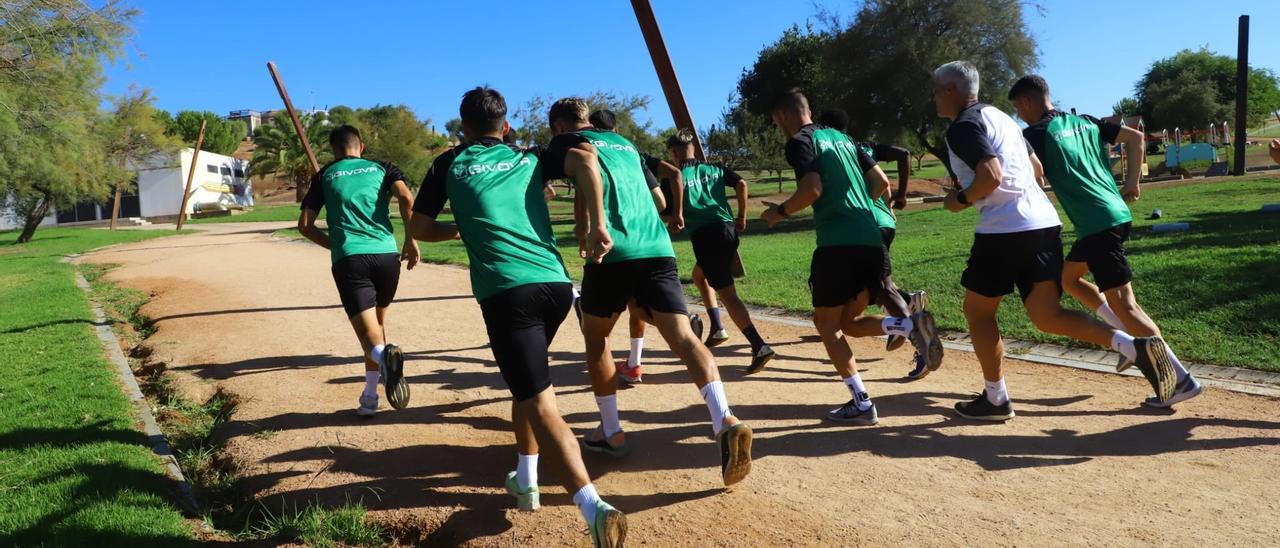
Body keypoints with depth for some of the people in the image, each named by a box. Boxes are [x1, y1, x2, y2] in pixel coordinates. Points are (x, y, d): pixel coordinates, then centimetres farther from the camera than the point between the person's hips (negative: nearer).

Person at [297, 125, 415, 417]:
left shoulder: (324, 176, 17)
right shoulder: (381, 167, 16)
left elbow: (305, 225, 12)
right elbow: (406, 198, -4)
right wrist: (412, 240, 4)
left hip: (349, 260, -1)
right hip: (387, 255, 2)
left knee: (368, 331, -6)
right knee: (377, 322, 22)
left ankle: (384, 355, -42)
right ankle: (370, 397, 22)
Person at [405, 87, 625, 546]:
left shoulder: (449, 164, 14)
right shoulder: (530, 159, 18)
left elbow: (418, 228, 18)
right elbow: (585, 164, 0)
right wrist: (599, 228, 0)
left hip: (506, 292, -4)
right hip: (556, 284, 4)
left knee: (541, 405, -8)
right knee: (527, 383, 28)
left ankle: (594, 506, -24)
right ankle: (525, 480, 34)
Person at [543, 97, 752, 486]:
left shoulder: (565, 143, 10)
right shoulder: (624, 142, 29)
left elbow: (586, 161, -16)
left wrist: (597, 225, -23)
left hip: (614, 250, -4)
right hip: (658, 248, 4)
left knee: (595, 336, 17)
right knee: (682, 336, -6)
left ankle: (611, 433, 23)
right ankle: (725, 421, -28)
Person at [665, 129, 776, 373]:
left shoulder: (677, 177, 3)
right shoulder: (715, 169, 17)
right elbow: (741, 183, 3)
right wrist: (742, 216, 10)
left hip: (705, 235, -6)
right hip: (728, 230, 7)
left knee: (727, 294, -8)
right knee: (699, 275, 30)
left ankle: (759, 346, -21)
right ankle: (717, 329, 25)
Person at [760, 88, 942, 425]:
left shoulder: (799, 142, -1)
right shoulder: (841, 137, 22)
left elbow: (812, 189, -16)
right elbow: (881, 182, 19)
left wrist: (779, 212, 0)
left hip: (838, 243, -7)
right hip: (871, 240, 7)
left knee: (827, 324, 6)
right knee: (849, 322, 16)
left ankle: (861, 404, 0)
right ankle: (912, 325, -8)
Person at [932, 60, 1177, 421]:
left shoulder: (962, 127, -8)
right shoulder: (997, 115, 22)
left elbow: (991, 176, -22)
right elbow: (1036, 170, 27)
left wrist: (960, 199, -5)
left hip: (1005, 230, -9)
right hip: (1044, 223, 9)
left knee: (977, 311, 9)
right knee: (1048, 317, 7)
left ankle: (995, 400, 16)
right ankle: (1137, 348, -9)